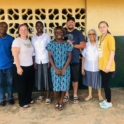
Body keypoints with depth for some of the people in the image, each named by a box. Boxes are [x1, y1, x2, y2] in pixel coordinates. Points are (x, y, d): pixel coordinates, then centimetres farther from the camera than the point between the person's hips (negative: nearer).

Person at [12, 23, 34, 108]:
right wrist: (18, 67, -21)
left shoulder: (28, 40, 9)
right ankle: (22, 102, 21)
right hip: (21, 66, -7)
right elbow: (15, 55, -17)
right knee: (21, 85, 6)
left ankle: (28, 99, 35)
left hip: (30, 66, 7)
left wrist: (33, 63, 10)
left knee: (30, 84, 16)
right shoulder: (17, 41, -12)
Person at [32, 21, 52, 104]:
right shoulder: (33, 38, 7)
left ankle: (48, 97, 11)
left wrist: (50, 61, -9)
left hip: (46, 61, -3)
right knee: (39, 78, 10)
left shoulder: (47, 36, -3)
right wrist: (34, 62, 2)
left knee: (47, 78, 1)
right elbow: (33, 51, 7)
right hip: (37, 61, 3)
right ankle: (42, 94, 26)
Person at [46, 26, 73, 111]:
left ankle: (61, 102, 23)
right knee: (56, 86, 2)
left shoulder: (67, 44, 1)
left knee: (64, 85, 3)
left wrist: (63, 69, -10)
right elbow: (50, 57, -2)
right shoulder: (51, 44, 1)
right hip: (55, 68, 0)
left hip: (65, 68, 1)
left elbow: (69, 57, -2)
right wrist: (55, 68, -10)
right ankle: (56, 102, 23)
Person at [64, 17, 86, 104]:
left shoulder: (78, 33, 1)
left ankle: (75, 95, 22)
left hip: (75, 60, -2)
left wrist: (73, 45, -15)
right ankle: (66, 94, 26)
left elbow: (83, 45, -6)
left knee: (75, 78, 7)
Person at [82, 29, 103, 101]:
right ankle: (90, 95, 36)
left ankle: (100, 95, 36)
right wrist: (82, 68, 1)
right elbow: (83, 57, 0)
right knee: (89, 81, 16)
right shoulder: (86, 45, -5)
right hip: (88, 67, 2)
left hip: (97, 67, -1)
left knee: (98, 81, 13)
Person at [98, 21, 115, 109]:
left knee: (106, 84, 2)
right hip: (102, 65, 7)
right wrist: (101, 64, 11)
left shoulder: (110, 37, -13)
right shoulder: (101, 37, 11)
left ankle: (109, 102, 19)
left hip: (107, 66, -7)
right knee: (104, 83, 16)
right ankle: (106, 100, 31)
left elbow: (112, 52, -17)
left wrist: (108, 65, -21)